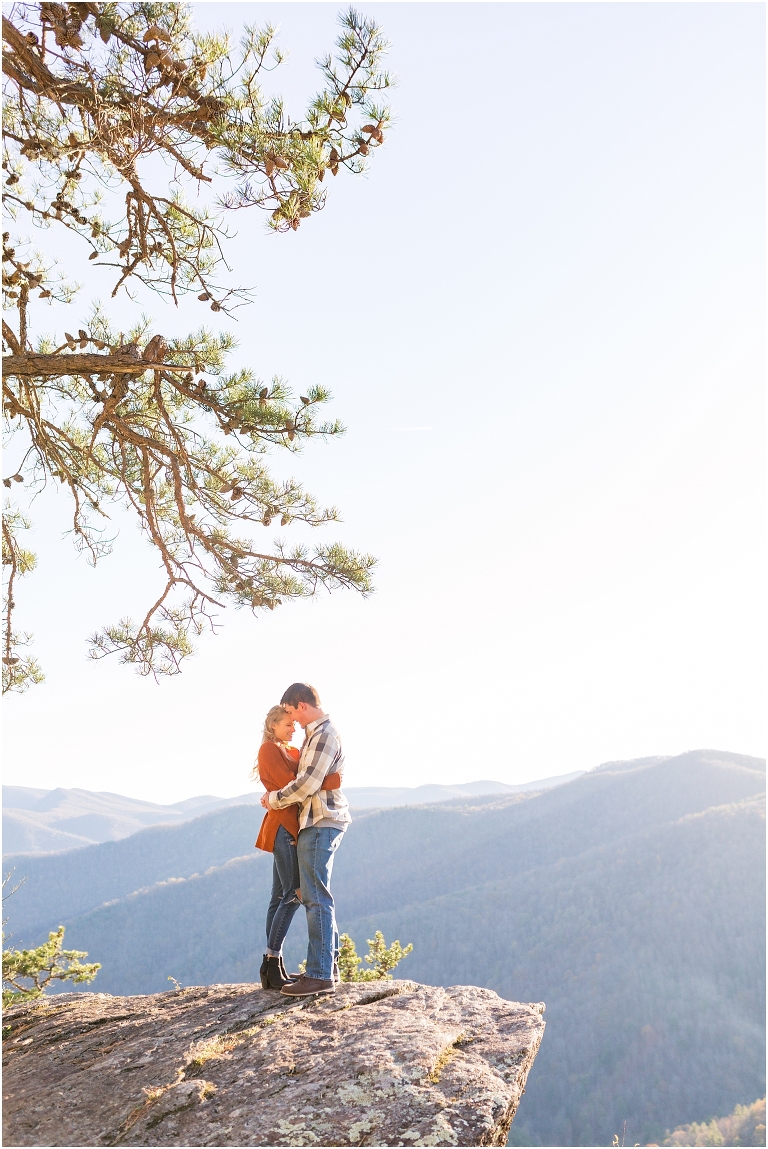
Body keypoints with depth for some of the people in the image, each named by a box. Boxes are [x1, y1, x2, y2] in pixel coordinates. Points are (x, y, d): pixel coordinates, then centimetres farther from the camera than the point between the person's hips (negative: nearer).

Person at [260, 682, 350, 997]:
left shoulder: (324, 735, -15)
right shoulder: (316, 733, 17)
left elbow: (308, 783, -21)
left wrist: (275, 799, -8)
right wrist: (280, 796, 15)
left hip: (320, 823, -11)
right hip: (318, 821, 11)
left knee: (315, 897, -9)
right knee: (314, 895, 15)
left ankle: (320, 975, -7)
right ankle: (329, 964, 21)